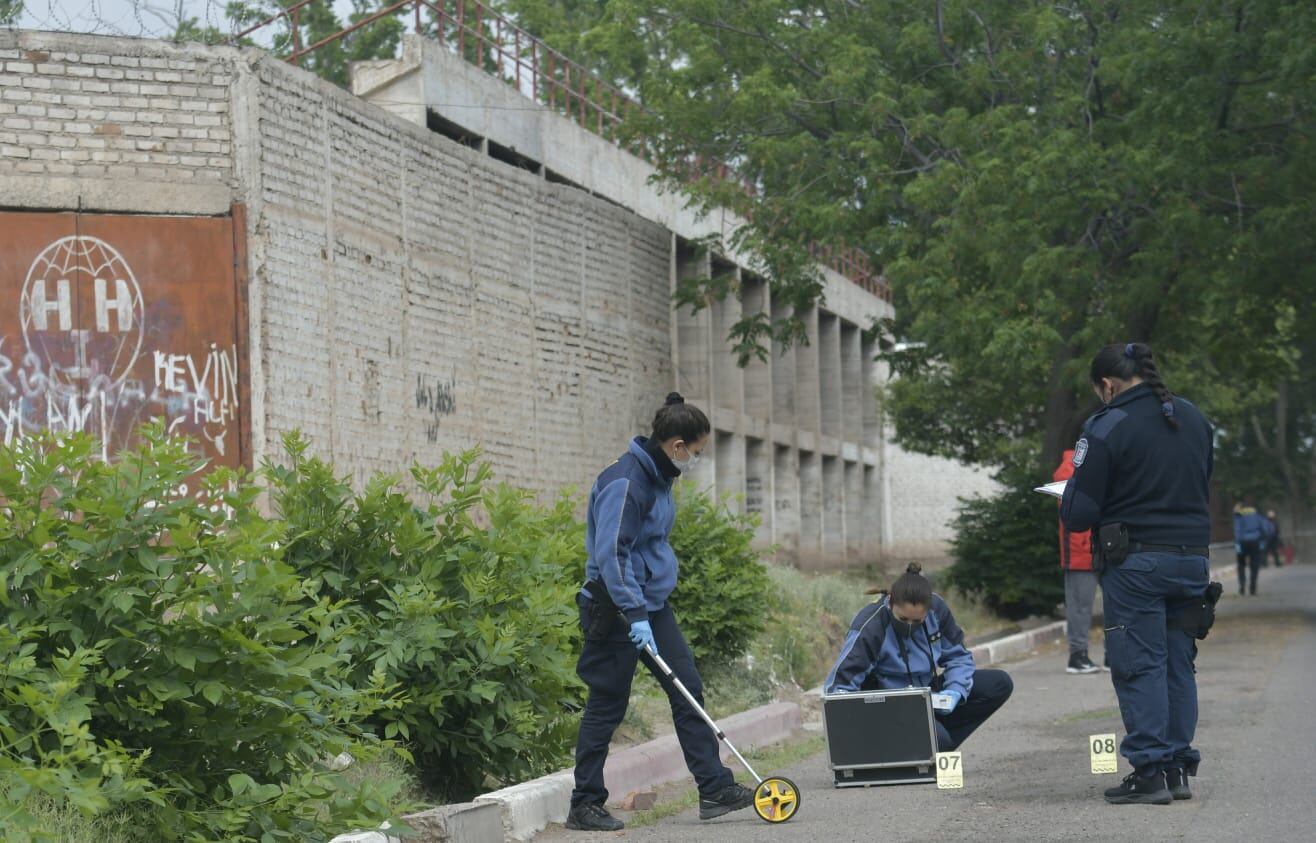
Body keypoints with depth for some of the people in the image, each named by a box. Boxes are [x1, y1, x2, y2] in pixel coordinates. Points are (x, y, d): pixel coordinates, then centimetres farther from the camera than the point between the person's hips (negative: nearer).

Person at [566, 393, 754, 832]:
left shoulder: (658, 477, 10)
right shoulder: (625, 482, -20)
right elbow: (610, 554, -25)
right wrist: (634, 614, -28)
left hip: (652, 605, 9)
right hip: (618, 609, -9)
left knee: (688, 691, 4)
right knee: (607, 705, -2)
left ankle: (715, 788, 5)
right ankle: (585, 805, 7)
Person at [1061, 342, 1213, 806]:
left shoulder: (1107, 428, -11)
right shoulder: (1194, 418, 9)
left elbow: (1078, 515, -10)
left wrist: (1072, 486, 10)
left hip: (1137, 562, -6)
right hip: (1193, 555, 6)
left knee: (1139, 666, 0)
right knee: (1178, 664, 12)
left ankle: (1150, 770, -3)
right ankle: (1180, 767, 15)